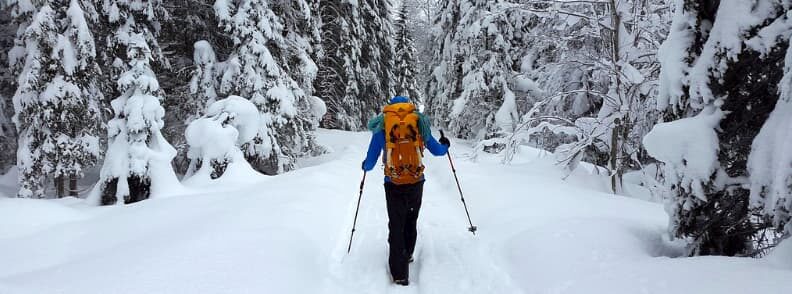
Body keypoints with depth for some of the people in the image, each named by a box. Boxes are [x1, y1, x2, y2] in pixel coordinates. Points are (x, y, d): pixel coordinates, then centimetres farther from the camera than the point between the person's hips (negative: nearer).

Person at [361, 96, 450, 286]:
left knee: (396, 226, 9)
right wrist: (445, 146, 35)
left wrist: (365, 166, 26)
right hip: (416, 183, 2)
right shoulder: (419, 122, 2)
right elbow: (436, 150, 12)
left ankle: (400, 274, 6)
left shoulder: (382, 125, 0)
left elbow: (370, 162, 2)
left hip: (394, 185, -1)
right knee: (411, 222, 23)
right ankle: (407, 255, 41)